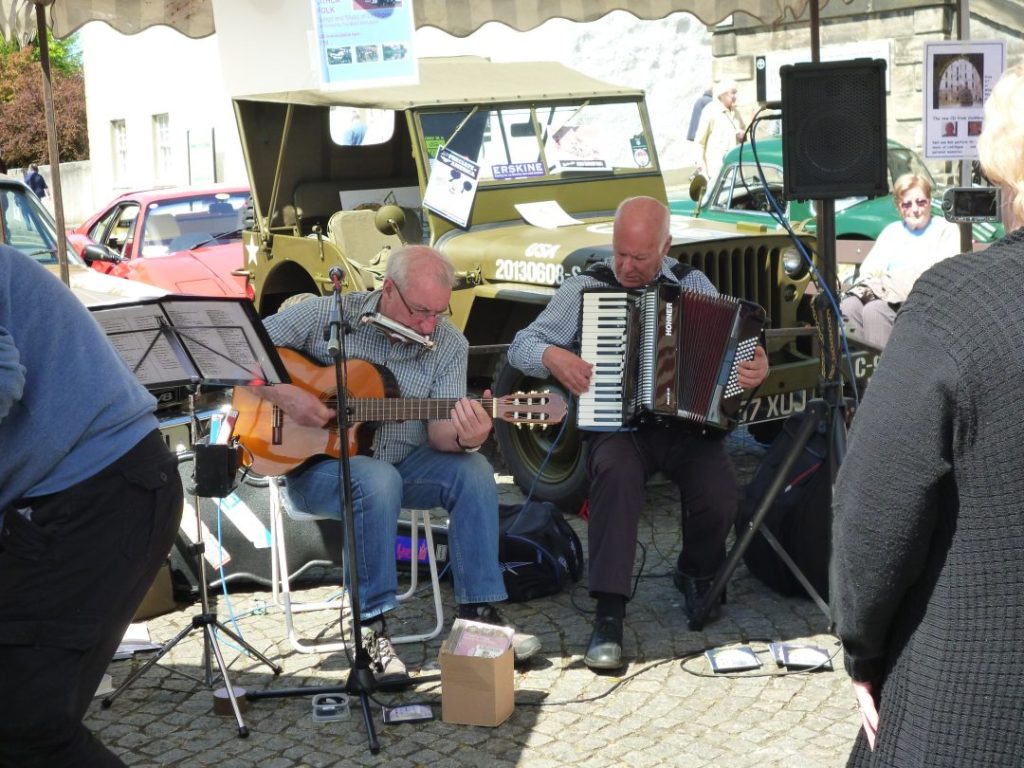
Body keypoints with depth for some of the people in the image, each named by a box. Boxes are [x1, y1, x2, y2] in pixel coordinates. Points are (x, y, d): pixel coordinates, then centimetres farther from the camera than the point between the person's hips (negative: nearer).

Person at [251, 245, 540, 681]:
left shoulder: (449, 345, -4)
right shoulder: (326, 315, -11)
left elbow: (440, 428, -12)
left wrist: (463, 438, -36)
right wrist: (283, 395, -23)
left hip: (402, 462, 4)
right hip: (314, 464, -3)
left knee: (473, 471, -22)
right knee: (378, 481, -36)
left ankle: (479, 612, -14)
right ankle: (370, 626, -24)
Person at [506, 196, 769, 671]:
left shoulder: (693, 284, 11)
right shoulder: (583, 288, 6)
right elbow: (521, 346, 6)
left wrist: (756, 369, -12)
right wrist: (552, 356, -16)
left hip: (690, 423, 1)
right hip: (616, 424, -1)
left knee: (718, 490, -28)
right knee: (616, 473, -36)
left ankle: (696, 574, 8)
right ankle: (609, 617, -31)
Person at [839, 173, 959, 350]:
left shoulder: (946, 230, 12)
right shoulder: (891, 230, 27)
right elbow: (869, 269, 16)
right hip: (886, 295, 5)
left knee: (875, 309, -34)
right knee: (848, 306, -27)